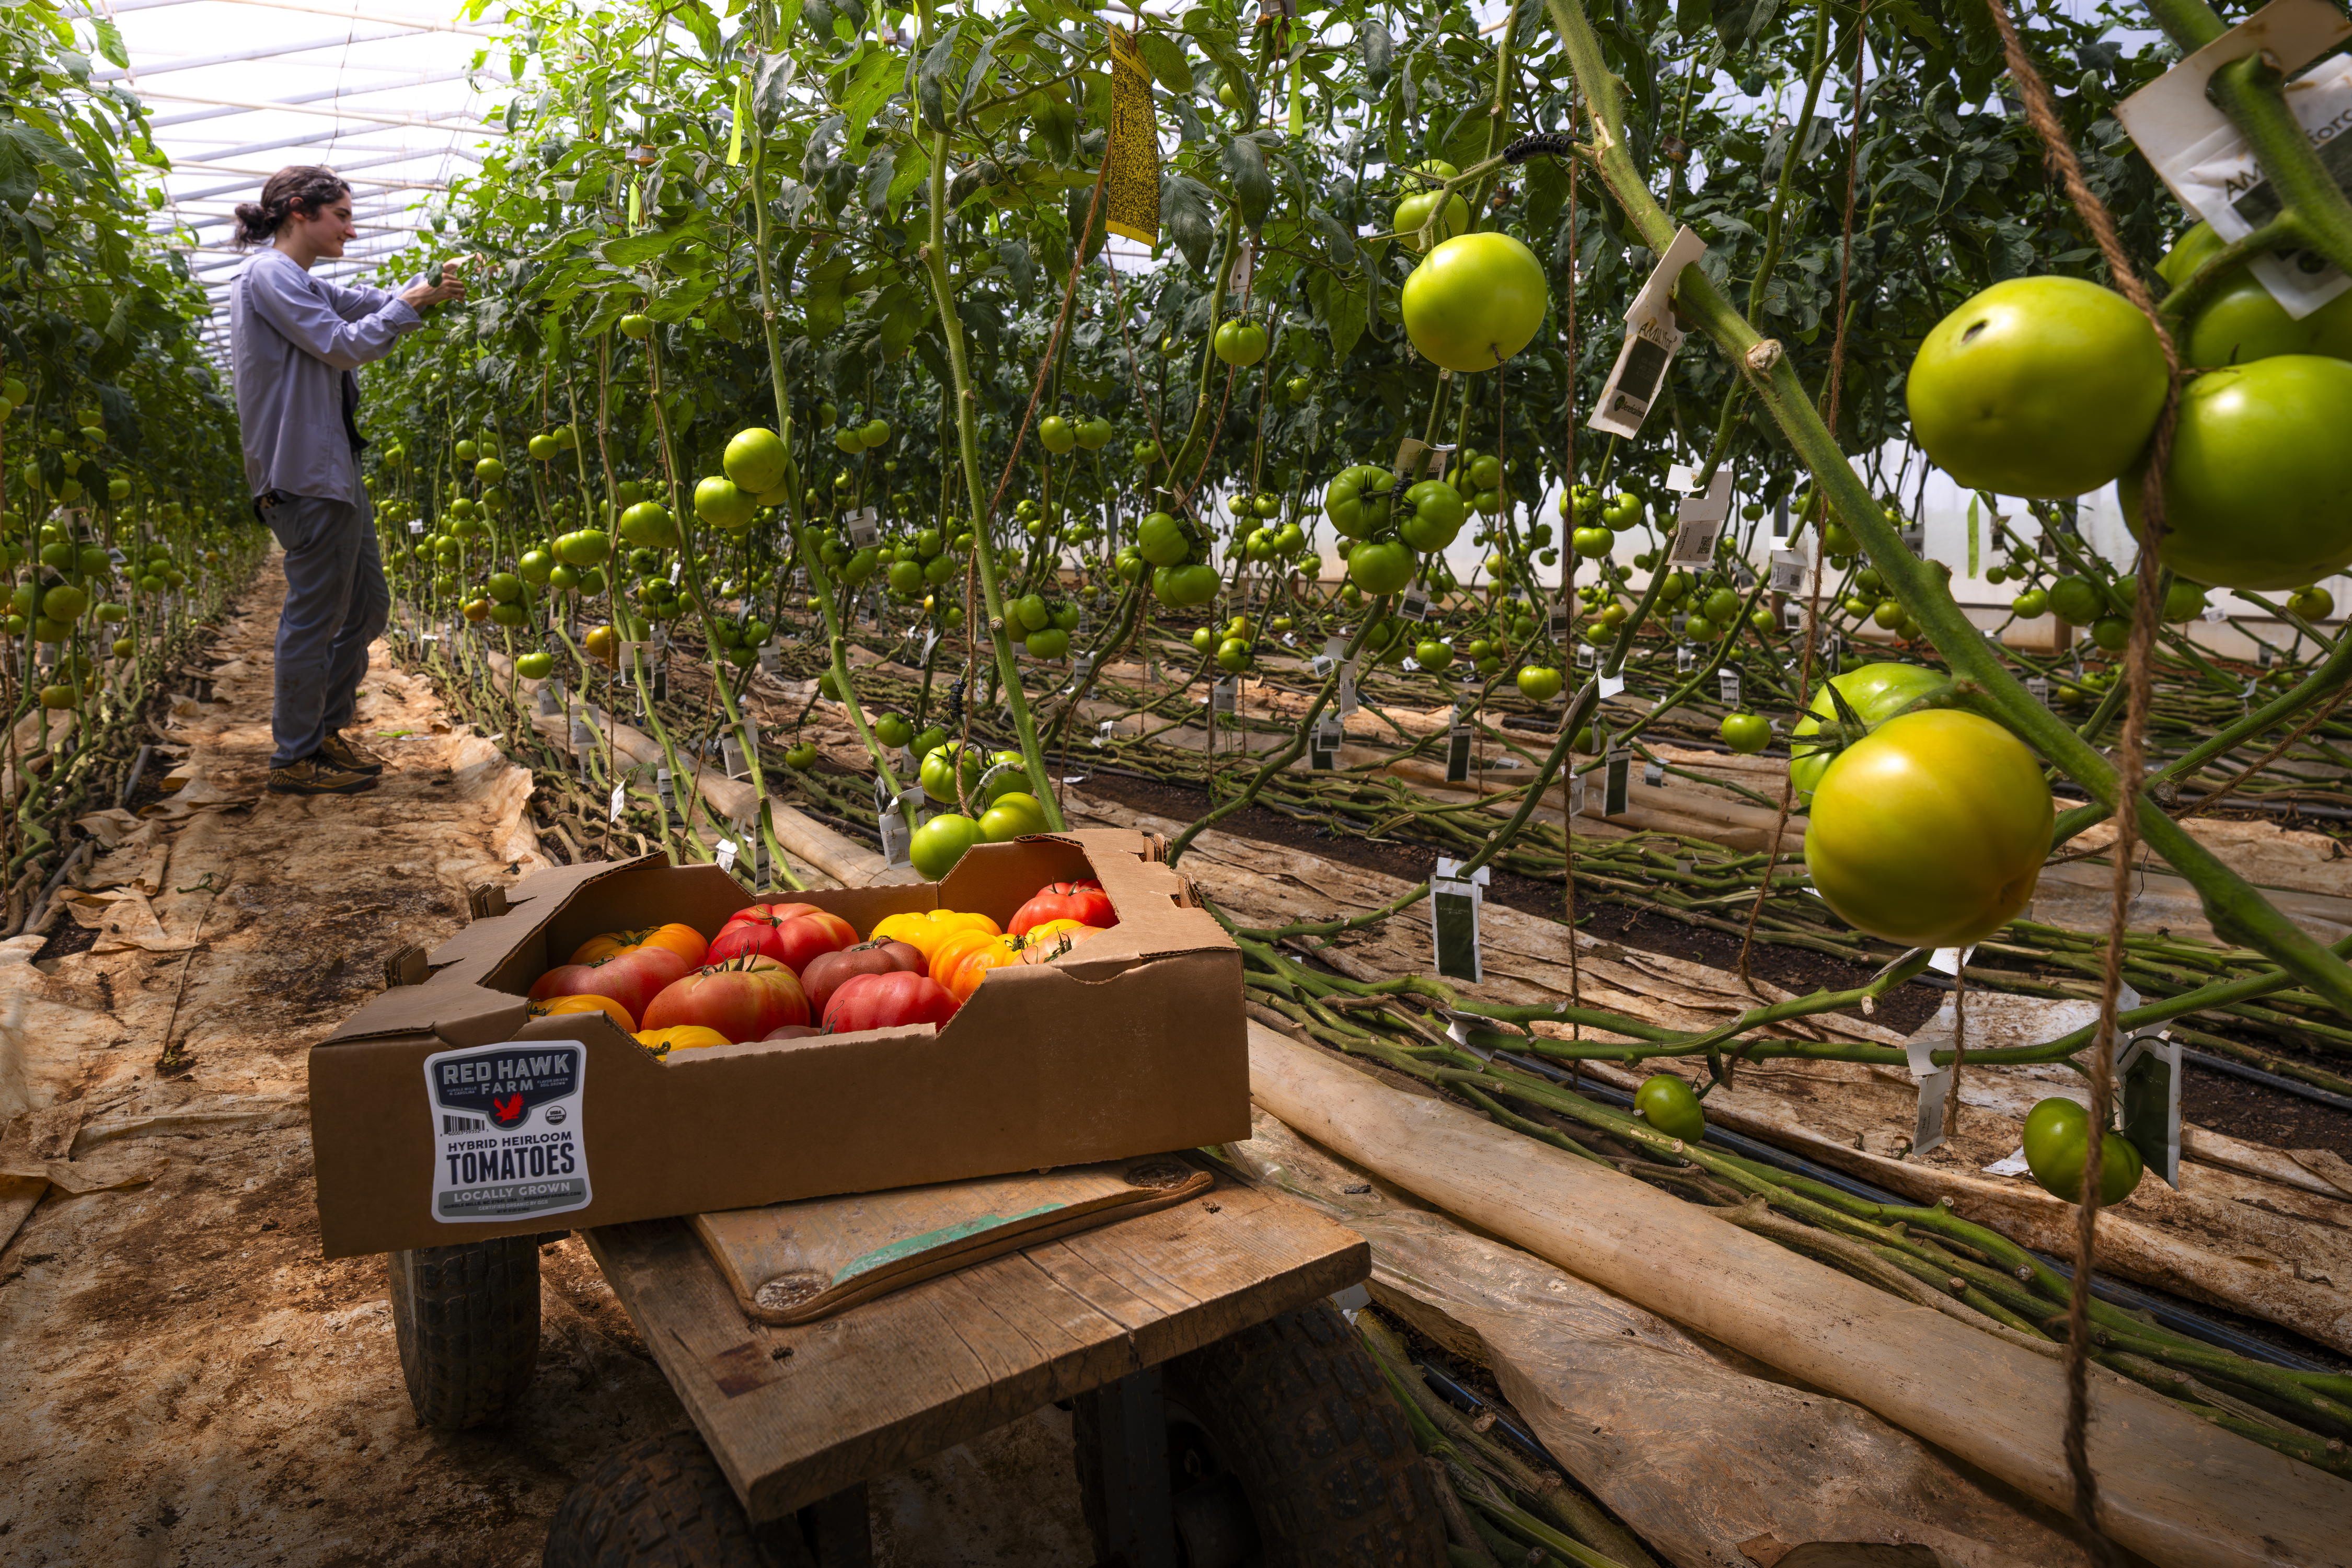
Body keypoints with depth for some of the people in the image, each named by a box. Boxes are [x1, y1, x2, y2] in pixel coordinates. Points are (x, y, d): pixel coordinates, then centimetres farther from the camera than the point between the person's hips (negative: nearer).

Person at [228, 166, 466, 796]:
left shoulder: (298, 282, 21)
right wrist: (411, 304, -5)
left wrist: (431, 284, 6)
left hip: (332, 471, 11)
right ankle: (294, 758, 5)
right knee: (315, 617, -5)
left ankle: (321, 730, 25)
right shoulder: (269, 276, -10)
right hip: (305, 476, -11)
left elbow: (371, 303, 22)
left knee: (368, 607, 14)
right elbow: (343, 345, -14)